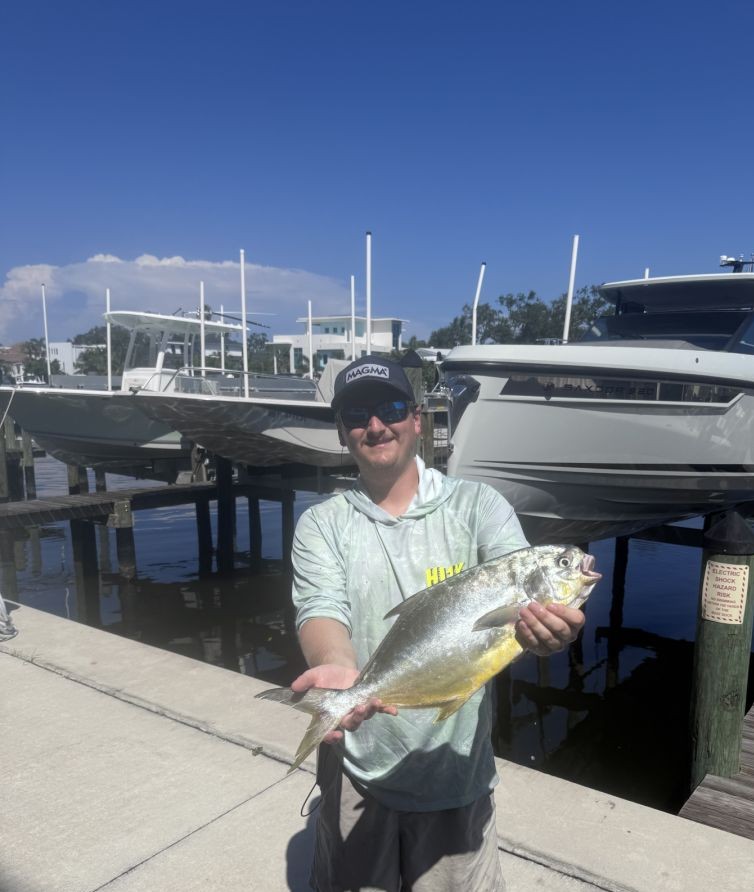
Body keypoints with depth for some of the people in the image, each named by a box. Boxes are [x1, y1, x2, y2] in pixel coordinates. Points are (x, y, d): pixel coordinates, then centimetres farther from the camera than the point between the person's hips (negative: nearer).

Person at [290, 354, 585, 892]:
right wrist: (337, 667, -40)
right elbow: (321, 609, -18)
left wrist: (547, 626, -44)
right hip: (356, 772, 2)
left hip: (457, 772, -1)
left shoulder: (477, 505, -7)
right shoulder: (322, 525, -3)